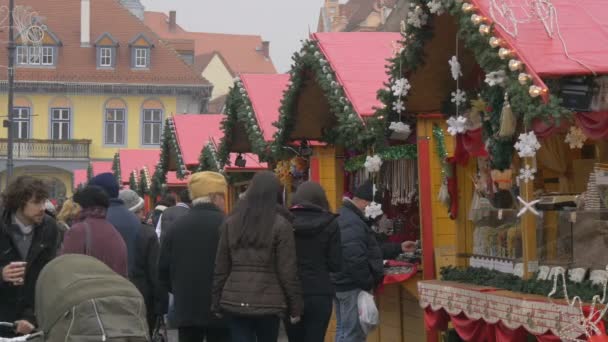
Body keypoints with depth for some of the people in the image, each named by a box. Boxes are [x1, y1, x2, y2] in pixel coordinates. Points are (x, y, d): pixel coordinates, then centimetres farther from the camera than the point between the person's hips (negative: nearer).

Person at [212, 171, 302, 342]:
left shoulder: (231, 223, 6)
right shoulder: (280, 225, -5)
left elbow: (221, 268, 7)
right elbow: (288, 271, -6)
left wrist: (217, 304, 13)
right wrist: (295, 307, 1)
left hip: (235, 301, 2)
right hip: (268, 302, -2)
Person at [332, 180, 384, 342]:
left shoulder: (343, 217, 16)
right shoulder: (353, 223, -19)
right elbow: (356, 258, -26)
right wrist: (368, 283, -17)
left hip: (340, 283, 11)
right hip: (352, 286, -11)